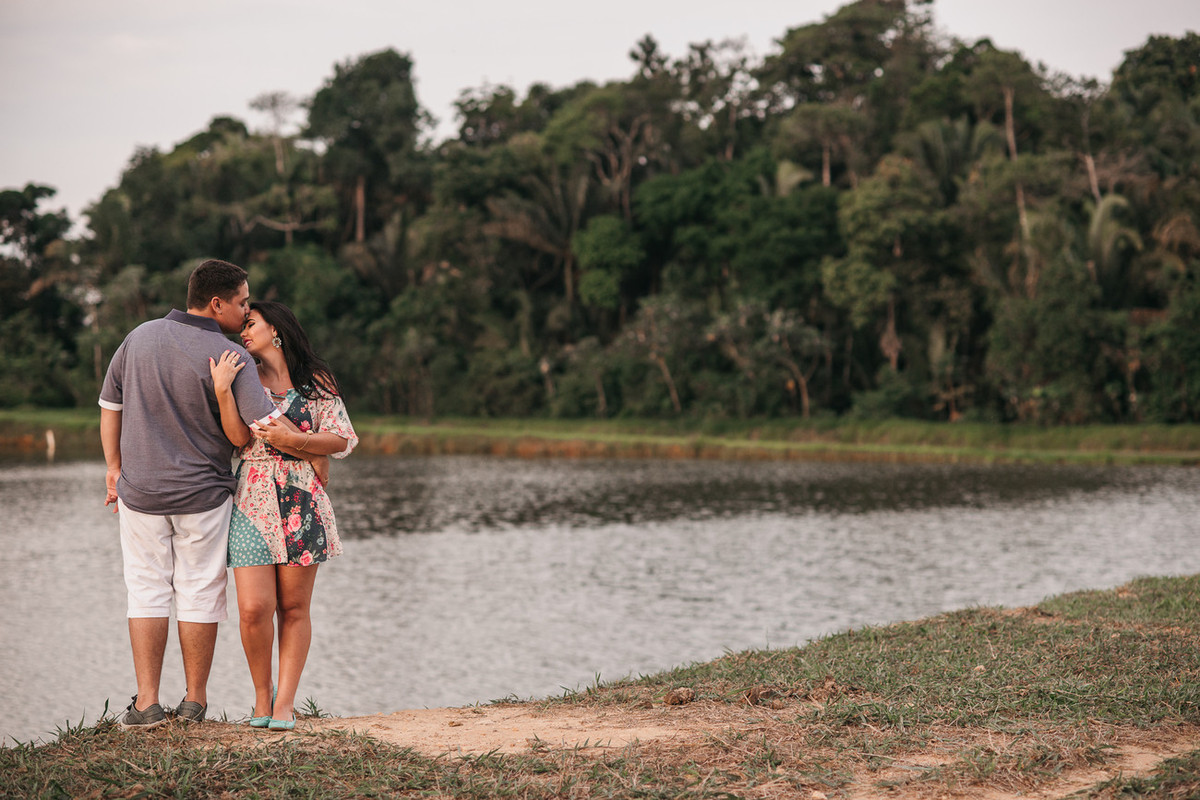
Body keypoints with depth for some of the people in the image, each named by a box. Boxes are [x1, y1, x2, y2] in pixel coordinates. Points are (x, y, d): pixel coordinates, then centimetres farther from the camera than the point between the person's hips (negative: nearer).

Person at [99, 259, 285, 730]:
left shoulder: (139, 338, 1)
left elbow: (110, 406, 8)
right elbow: (267, 424, -20)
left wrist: (114, 468, 17)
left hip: (139, 491, 3)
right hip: (203, 495, -3)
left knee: (146, 591, 9)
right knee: (199, 593, 8)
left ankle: (146, 703, 5)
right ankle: (195, 701, 15)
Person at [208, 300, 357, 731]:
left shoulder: (316, 381, 8)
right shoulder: (244, 378, 11)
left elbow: (342, 441, 3)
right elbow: (239, 437, -4)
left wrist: (295, 439, -11)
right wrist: (222, 390, -15)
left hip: (302, 499, 0)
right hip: (253, 498, 1)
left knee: (294, 607, 0)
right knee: (254, 609, -9)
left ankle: (285, 702, 6)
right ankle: (262, 694, 11)